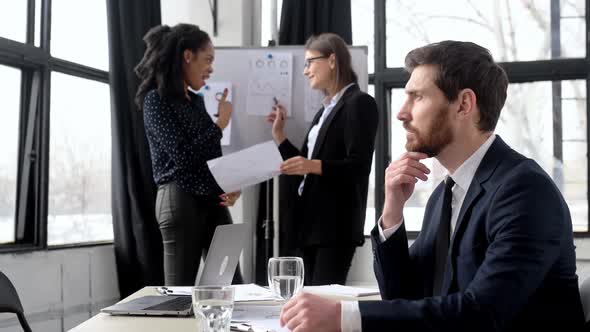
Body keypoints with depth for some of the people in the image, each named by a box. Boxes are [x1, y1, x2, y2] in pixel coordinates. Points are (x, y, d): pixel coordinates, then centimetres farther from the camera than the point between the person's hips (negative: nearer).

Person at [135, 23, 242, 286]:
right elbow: (184, 156, -17)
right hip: (180, 201, -7)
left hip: (213, 200, 7)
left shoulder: (196, 100, 15)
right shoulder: (156, 99, -8)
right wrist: (221, 122, -7)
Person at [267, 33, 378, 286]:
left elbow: (359, 166, -16)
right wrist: (279, 134, 13)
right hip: (311, 222, 9)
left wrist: (315, 166, -28)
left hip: (336, 224, -8)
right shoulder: (325, 110, 20)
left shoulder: (359, 103, -6)